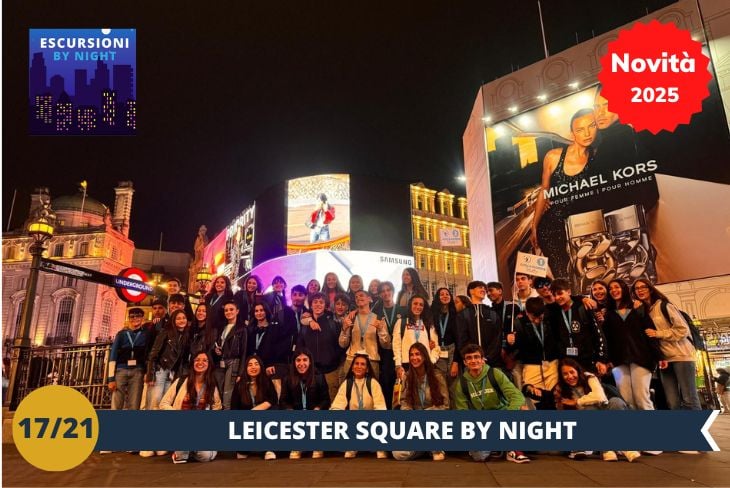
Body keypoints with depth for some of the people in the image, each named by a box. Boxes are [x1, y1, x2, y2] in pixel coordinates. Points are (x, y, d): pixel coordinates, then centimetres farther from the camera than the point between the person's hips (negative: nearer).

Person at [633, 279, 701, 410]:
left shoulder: (664, 305, -4)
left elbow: (683, 329, -10)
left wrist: (657, 333, -12)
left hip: (680, 356, -5)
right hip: (664, 359, 5)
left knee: (689, 400, -6)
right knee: (673, 404, 2)